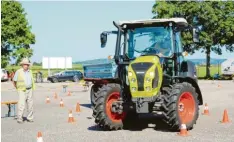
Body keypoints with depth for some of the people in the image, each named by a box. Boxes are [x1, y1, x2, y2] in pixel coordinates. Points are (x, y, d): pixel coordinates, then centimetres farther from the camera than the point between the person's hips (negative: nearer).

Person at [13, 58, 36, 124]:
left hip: (29, 90, 5)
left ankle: (30, 118, 17)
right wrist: (17, 88, 13)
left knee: (30, 105, 7)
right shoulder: (18, 72, -6)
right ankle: (19, 118, -1)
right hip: (22, 91, -5)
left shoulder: (30, 72, 8)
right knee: (21, 105, -10)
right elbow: (14, 81, 4)